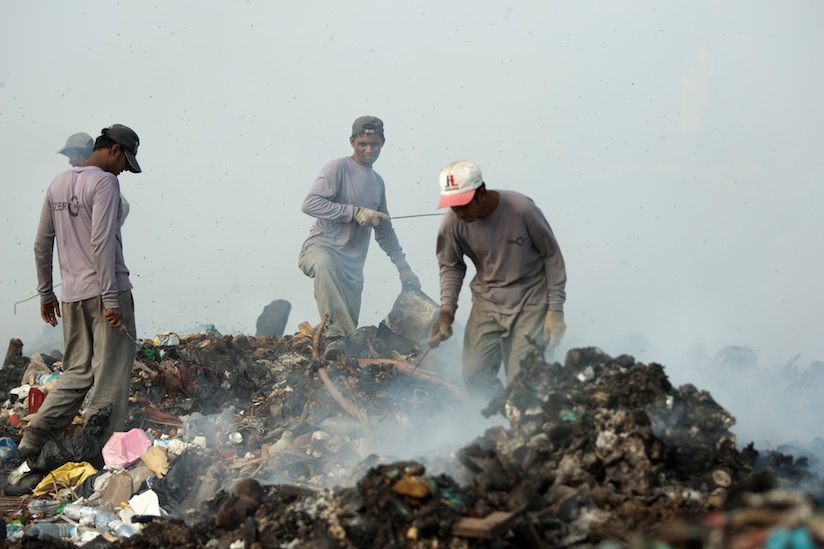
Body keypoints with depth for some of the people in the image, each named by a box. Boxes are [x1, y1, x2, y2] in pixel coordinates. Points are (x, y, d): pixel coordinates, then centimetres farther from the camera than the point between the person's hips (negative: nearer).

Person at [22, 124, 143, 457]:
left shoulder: (58, 184, 14)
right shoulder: (105, 182, -9)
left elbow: (41, 244, 17)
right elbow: (102, 242, -18)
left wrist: (45, 293, 23)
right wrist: (111, 299, -18)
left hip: (71, 295, 7)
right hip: (104, 292, -7)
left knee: (77, 372, 14)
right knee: (111, 376, -2)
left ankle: (33, 442, 5)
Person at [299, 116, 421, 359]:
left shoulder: (378, 182, 20)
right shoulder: (338, 168, -2)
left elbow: (385, 231, 30)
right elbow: (310, 204, -16)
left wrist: (404, 268, 28)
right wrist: (355, 212, -17)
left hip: (353, 264, 7)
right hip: (321, 248, -7)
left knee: (349, 322, -7)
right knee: (325, 264, -41)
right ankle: (336, 336, -44)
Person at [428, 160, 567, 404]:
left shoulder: (521, 209, -21)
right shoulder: (452, 222, -12)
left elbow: (552, 256, -8)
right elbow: (451, 267, 6)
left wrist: (556, 310, -8)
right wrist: (447, 310, -9)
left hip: (530, 303, -4)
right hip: (486, 303, 4)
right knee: (474, 373, 0)